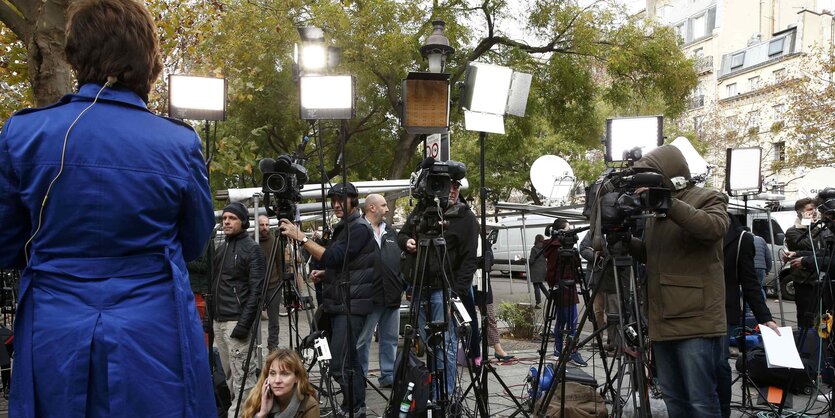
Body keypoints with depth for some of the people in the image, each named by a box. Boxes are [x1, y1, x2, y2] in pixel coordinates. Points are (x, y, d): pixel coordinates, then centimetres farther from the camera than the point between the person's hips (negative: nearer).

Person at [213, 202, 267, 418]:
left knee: (242, 376, -6)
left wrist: (244, 323, -19)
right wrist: (211, 315, 14)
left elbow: (256, 290, -14)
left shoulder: (251, 249, -8)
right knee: (229, 374, 13)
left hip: (237, 321, -8)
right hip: (218, 321, 8)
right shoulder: (221, 248, 16)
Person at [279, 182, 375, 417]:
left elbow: (332, 258, -22)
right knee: (349, 360, 13)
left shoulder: (360, 228, -12)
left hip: (352, 306, -10)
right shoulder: (342, 229, 17)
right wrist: (323, 274, 8)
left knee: (340, 365, -14)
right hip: (339, 304, 10)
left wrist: (301, 237, -23)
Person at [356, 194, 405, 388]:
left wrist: (405, 284, 15)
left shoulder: (390, 231, 17)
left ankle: (388, 375, 22)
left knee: (391, 338, 12)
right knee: (363, 339, 2)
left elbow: (400, 259, 21)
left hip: (392, 295, 7)